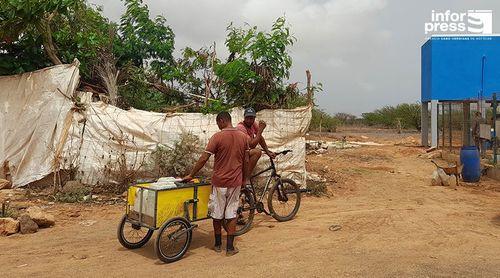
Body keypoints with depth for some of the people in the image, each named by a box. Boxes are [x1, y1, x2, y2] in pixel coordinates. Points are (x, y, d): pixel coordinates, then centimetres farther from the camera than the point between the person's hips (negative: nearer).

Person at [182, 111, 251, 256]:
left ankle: (218, 244, 25)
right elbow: (246, 161, 6)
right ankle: (230, 247, 13)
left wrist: (191, 175, -4)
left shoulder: (218, 136, -12)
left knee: (217, 213, 13)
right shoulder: (244, 137, 1)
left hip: (219, 180, -3)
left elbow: (204, 159, -13)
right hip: (235, 181, 3)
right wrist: (243, 179, 18)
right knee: (231, 213, 11)